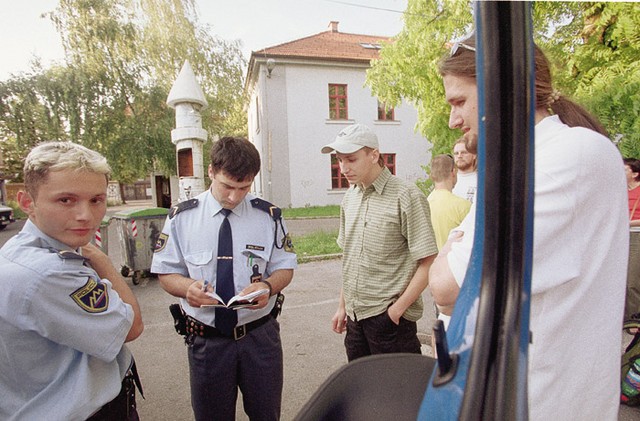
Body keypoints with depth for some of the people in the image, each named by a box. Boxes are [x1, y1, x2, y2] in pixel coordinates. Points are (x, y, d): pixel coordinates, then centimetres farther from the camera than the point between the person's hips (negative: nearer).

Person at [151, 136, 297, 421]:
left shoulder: (268, 216, -6)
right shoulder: (182, 217, -6)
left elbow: (285, 268, 1)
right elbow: (167, 273, 1)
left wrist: (268, 286, -22)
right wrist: (187, 287, -22)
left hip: (260, 336, 1)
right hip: (206, 340, 0)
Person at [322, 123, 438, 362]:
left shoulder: (406, 197, -13)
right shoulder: (350, 197, 7)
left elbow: (428, 263, -13)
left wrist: (397, 309, -14)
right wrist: (343, 305, 14)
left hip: (390, 318, -6)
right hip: (355, 317, 6)